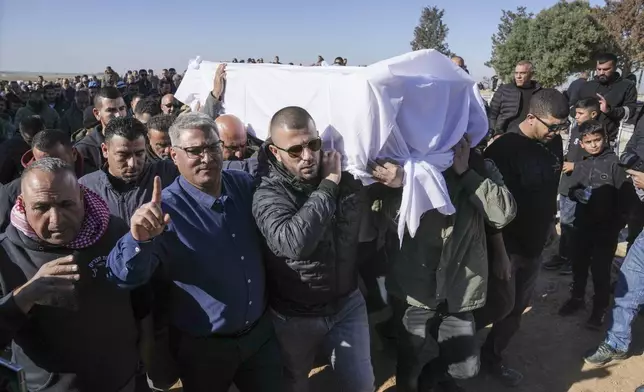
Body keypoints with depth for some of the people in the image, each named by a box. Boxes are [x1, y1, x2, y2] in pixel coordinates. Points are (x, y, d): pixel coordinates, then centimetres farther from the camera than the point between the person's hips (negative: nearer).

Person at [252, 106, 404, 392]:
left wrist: (395, 182, -14)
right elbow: (294, 243, -39)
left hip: (347, 305, 2)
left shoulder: (347, 175, -9)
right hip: (294, 317, -1)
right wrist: (329, 184, -31)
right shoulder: (268, 194, -20)